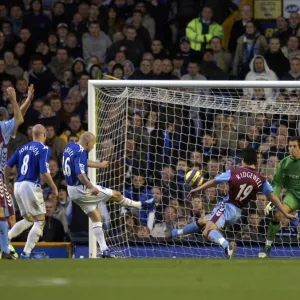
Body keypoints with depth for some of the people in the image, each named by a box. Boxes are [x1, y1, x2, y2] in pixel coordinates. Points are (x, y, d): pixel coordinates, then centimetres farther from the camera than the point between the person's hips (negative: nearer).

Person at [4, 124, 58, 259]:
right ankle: (26, 252, -1)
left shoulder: (23, 148, 12)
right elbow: (44, 173, -17)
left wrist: (7, 184, 23)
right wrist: (54, 188, -4)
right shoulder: (44, 149, -7)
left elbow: (7, 167, 10)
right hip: (31, 186, -7)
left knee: (28, 220, 22)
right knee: (40, 220, 4)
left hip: (18, 186, 7)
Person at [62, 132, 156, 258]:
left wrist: (100, 164, 35)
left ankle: (104, 249, 9)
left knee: (96, 218, 13)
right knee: (116, 195, 8)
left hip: (72, 190, 10)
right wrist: (91, 187, -40)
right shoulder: (80, 152, -22)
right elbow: (80, 173, -34)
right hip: (82, 189, -10)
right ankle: (142, 205, 29)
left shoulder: (69, 147, 8)